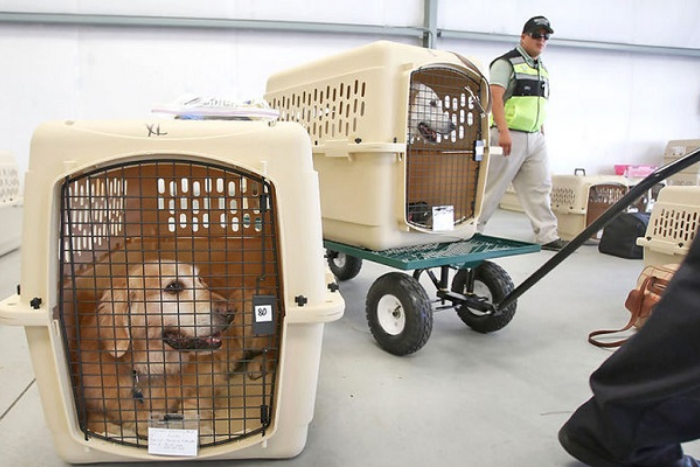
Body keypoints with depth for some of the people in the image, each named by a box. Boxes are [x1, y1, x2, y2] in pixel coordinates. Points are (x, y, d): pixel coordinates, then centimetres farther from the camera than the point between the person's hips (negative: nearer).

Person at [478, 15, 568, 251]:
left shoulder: (542, 69, 20)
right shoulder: (506, 63, -4)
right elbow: (496, 97, -16)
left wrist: (542, 133, 19)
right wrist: (503, 132, -26)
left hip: (535, 138, 8)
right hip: (510, 136, -7)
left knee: (540, 188, 5)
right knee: (491, 187, -3)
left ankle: (548, 236, 10)